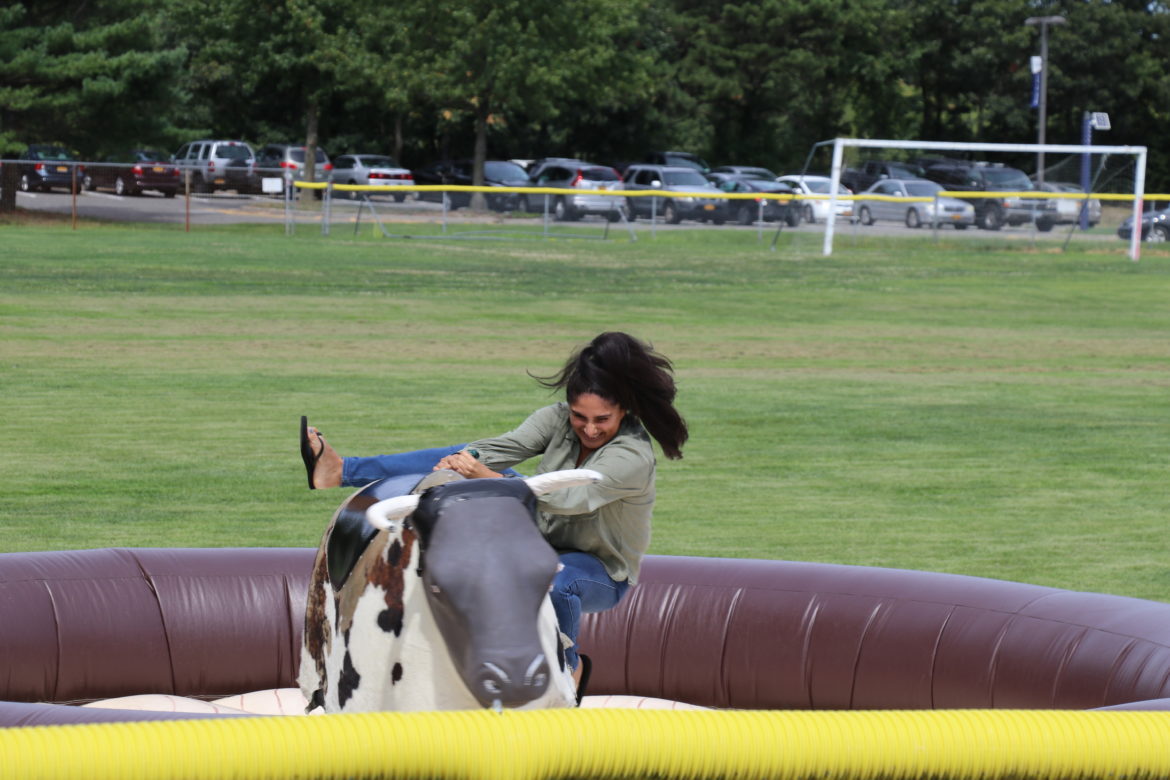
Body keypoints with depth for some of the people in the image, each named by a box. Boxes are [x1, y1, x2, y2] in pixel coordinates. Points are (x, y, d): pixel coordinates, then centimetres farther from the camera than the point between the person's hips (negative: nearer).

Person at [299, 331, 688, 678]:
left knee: (557, 583, -43)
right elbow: (505, 447, -16)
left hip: (601, 573, -6)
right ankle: (342, 471, -10)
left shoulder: (634, 457, -27)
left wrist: (486, 476, -43)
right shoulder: (558, 419, -6)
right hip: (542, 537, 6)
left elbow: (567, 498, -37)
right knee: (465, 457, -5)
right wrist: (460, 466, -38)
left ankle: (567, 667, -14)